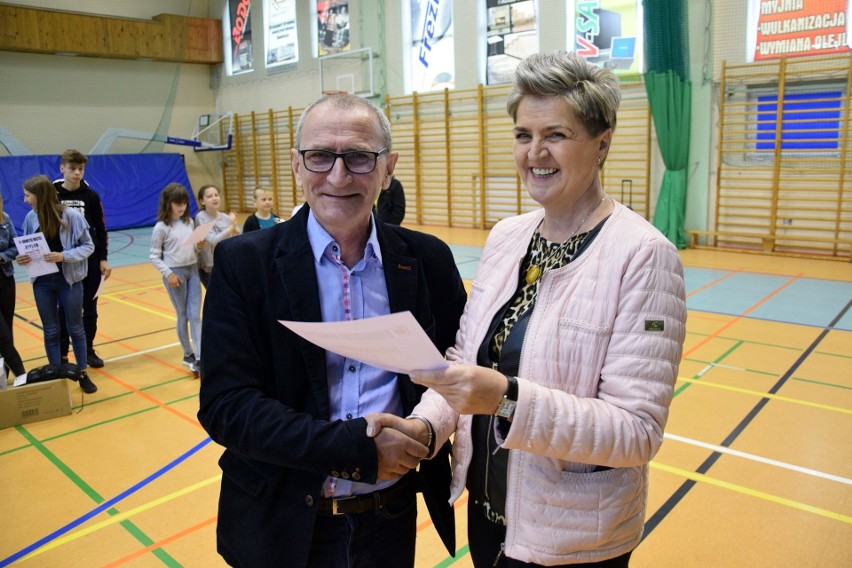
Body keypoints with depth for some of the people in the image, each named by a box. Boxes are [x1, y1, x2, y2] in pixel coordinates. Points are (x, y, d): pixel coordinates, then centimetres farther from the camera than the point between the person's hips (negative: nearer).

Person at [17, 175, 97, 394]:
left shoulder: (71, 215, -13)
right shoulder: (31, 218, -2)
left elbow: (88, 246, -8)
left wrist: (64, 256, -22)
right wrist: (23, 258, -12)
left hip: (69, 280, -3)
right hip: (42, 282, 3)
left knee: (75, 329, 9)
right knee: (50, 331, 11)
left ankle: (82, 374, 22)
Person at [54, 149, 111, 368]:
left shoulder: (91, 196, -1)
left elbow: (101, 229, 3)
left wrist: (103, 259, -1)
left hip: (90, 260, 1)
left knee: (90, 308, 9)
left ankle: (89, 350, 22)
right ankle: (62, 354, 15)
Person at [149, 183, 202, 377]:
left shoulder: (189, 222, 7)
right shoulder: (161, 227, -9)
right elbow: (154, 257, -7)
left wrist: (199, 246, -5)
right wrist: (168, 273, -16)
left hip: (193, 270, 4)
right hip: (175, 272, -4)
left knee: (195, 315, -1)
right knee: (182, 316, 6)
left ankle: (199, 358, -3)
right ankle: (188, 354, 20)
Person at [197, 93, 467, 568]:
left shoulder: (428, 260, -5)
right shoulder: (243, 263, -11)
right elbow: (226, 406, -15)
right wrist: (358, 448, -22)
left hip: (393, 516, 2)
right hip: (285, 526, -1)